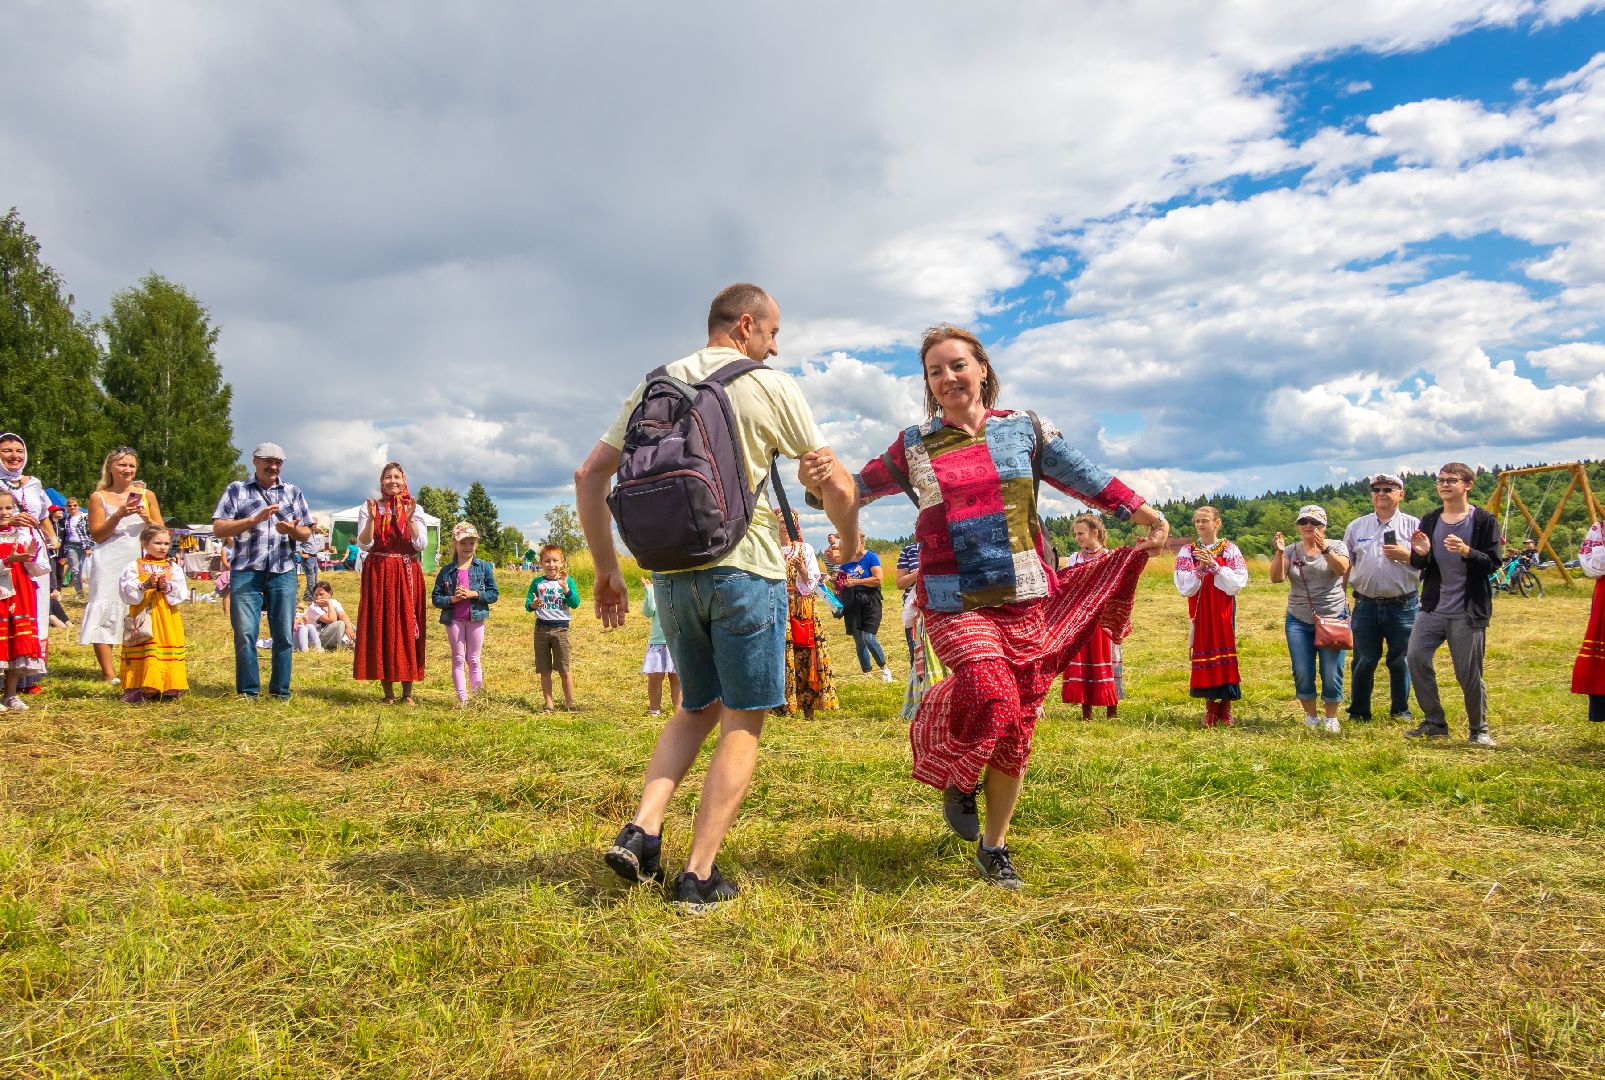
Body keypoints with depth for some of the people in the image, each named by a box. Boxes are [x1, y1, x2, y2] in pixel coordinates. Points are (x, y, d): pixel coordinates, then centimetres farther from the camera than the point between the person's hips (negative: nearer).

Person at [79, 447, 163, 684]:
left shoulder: (147, 495, 12)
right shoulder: (99, 497, 6)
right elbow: (97, 535, 0)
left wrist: (147, 518, -8)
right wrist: (118, 515, -13)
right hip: (109, 564, -2)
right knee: (105, 612, -7)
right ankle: (108, 673, -3)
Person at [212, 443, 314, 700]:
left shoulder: (293, 493, 15)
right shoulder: (237, 490, 9)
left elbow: (306, 532, 12)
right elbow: (218, 528, -1)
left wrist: (292, 530, -11)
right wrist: (255, 519, -13)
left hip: (283, 572, 2)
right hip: (246, 572, -2)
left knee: (284, 635, 2)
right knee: (245, 634, -4)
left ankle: (281, 690, 11)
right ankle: (248, 691, 6)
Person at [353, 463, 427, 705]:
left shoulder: (414, 510, 7)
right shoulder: (369, 508, 5)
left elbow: (421, 544, -3)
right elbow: (363, 544, -3)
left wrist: (410, 518, -15)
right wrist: (372, 518, -16)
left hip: (407, 574, 0)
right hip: (378, 574, 0)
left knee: (407, 628, 0)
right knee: (380, 628, -1)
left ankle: (408, 691, 7)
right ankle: (388, 691, 7)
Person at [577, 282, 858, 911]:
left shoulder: (656, 387, 11)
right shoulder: (771, 387, -2)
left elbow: (590, 476, 8)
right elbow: (835, 487, 2)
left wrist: (606, 569, 14)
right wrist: (854, 550, 19)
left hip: (672, 573, 5)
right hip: (744, 571, -5)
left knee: (697, 708, 22)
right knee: (741, 724, 5)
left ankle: (641, 831, 6)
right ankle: (699, 877, 5)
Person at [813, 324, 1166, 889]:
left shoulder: (1024, 428, 7)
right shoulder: (914, 447, 6)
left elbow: (1085, 477, 9)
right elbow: (857, 489, 9)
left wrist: (1144, 511, 0)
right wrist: (818, 483, -12)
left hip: (1024, 598, 2)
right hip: (954, 603, -2)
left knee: (1016, 729, 5)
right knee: (990, 695, -27)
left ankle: (995, 847, 24)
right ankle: (960, 778, 7)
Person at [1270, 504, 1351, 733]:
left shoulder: (1336, 546, 2)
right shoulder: (1292, 551, 6)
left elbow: (1342, 569, -18)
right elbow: (1276, 578, -5)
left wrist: (1325, 549, -32)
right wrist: (1279, 553, -19)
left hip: (1333, 618, -2)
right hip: (1299, 621, 2)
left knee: (1332, 672, -2)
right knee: (1302, 673, 1)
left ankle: (1331, 718, 14)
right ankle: (1310, 715, 18)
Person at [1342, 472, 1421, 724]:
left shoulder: (1413, 525, 4)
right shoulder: (1356, 526, 10)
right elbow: (1345, 565, 12)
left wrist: (1406, 556, -16)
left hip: (1403, 606, -1)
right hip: (1366, 606, 2)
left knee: (1401, 661, 7)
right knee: (1363, 661, 5)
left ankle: (1400, 711, 22)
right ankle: (1359, 713, 16)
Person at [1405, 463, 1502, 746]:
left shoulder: (1484, 520, -3)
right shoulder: (1429, 520, 10)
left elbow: (1492, 563, -8)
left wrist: (1467, 551, -26)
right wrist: (1420, 553, -12)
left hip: (1468, 611, -4)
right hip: (1432, 606, 4)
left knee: (1469, 674, 0)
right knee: (1416, 658, -7)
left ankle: (1479, 730, 20)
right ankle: (1434, 722, 7)